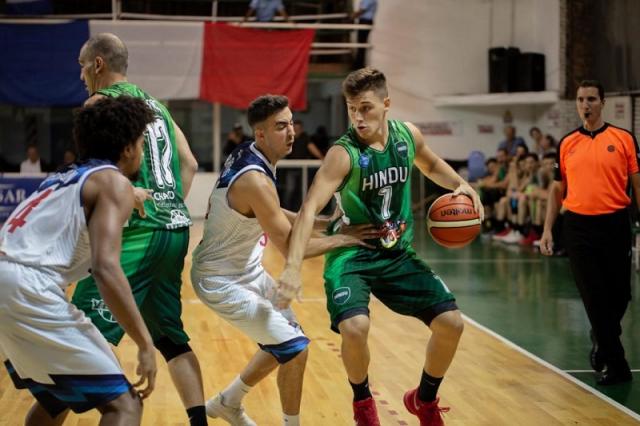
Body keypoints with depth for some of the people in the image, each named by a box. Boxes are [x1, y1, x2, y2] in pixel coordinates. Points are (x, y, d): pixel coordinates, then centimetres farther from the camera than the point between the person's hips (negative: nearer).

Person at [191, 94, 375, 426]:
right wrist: (342, 239, -15)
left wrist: (313, 222, 7)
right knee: (295, 347, -11)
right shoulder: (255, 179, -30)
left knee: (284, 342, 20)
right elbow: (291, 248, -26)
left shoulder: (247, 155, -1)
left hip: (248, 270, 10)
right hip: (222, 282, -10)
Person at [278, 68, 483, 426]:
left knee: (451, 322, -3)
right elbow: (310, 209, -31)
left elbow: (431, 165, 19)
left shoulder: (407, 135, -4)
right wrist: (294, 267, -44)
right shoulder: (344, 154, -21)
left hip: (399, 254, 5)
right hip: (352, 255, -5)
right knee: (355, 327, -30)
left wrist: (460, 185, -1)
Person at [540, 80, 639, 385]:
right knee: (594, 298, -1)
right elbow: (557, 189, 13)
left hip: (614, 225, -1)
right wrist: (547, 230, 6)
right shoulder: (567, 144, 8)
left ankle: (602, 339, 37)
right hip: (578, 226, 1)